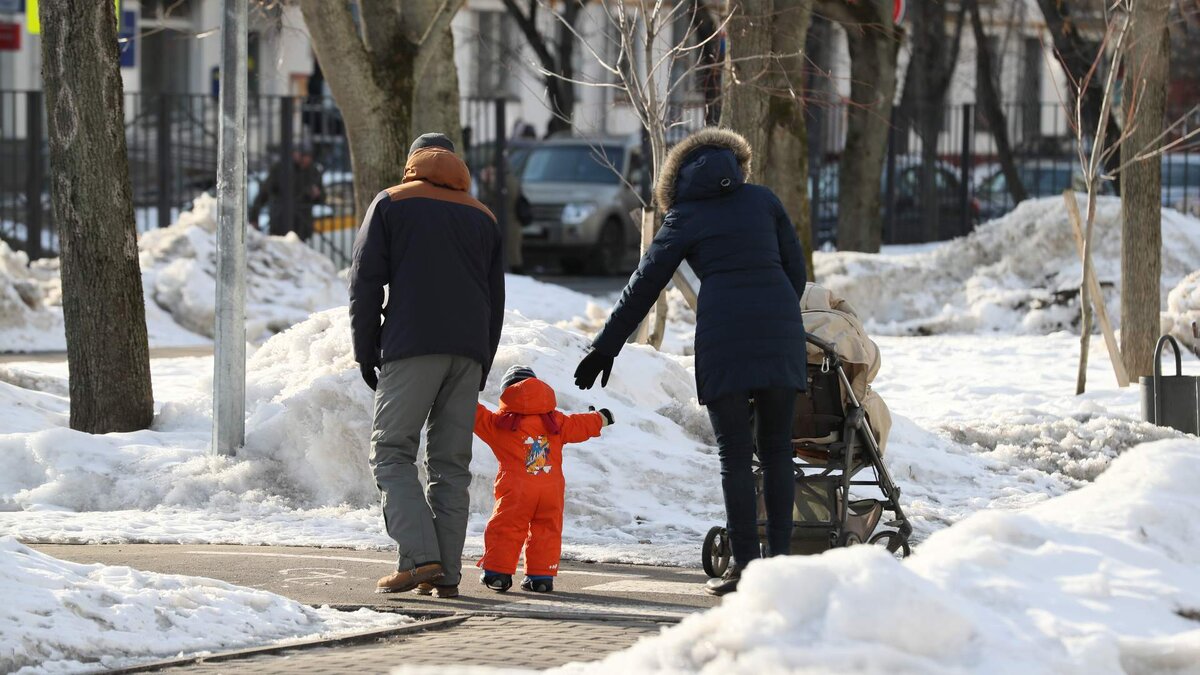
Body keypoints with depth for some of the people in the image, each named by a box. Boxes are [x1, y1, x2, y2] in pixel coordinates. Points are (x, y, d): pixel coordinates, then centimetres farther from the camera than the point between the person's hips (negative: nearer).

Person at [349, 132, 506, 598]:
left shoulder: (390, 204, 9)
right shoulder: (483, 218, 21)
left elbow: (366, 281, 1)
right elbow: (495, 302, 19)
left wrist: (366, 354, 4)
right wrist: (479, 372, 21)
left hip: (411, 349, -4)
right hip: (469, 353, 4)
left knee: (391, 452, -2)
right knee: (451, 463, 5)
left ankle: (420, 557, -18)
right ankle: (447, 573, -2)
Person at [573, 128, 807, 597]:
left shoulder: (684, 219, 12)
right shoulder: (763, 199, 17)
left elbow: (642, 288, 14)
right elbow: (796, 270, 15)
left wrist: (605, 348, 20)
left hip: (723, 330, -2)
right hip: (779, 325, 2)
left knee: (735, 455, 1)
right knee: (776, 449, 10)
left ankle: (745, 564, -2)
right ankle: (780, 556, 6)